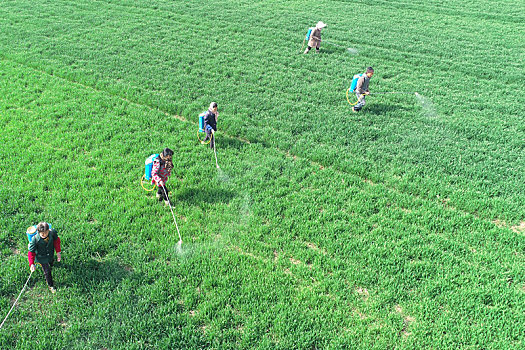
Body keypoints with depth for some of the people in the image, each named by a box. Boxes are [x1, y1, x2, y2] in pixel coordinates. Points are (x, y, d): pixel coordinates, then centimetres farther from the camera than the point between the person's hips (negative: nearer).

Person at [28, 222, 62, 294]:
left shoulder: (52, 233, -28)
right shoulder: (35, 239, -35)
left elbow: (56, 240, -5)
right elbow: (31, 252, -24)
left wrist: (58, 252, -8)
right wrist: (31, 264, -32)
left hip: (50, 255, 3)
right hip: (42, 258, -3)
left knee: (51, 262, 34)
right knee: (47, 272, 10)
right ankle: (50, 285, 37)